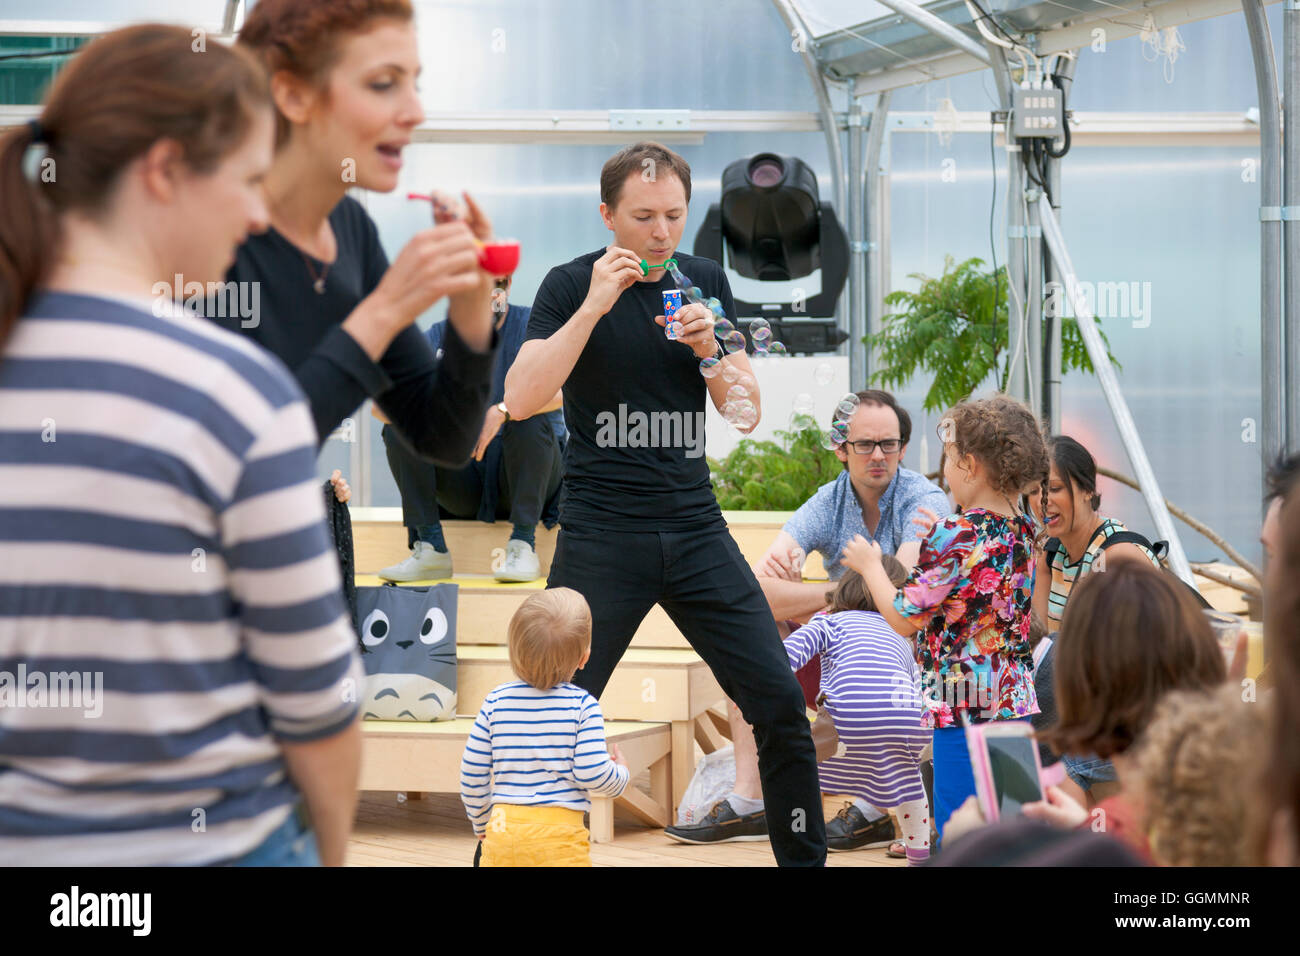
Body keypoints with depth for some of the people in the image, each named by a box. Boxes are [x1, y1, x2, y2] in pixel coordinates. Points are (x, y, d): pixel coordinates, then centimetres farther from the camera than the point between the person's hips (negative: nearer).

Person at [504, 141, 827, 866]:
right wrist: (594, 307, -21)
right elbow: (521, 398, -15)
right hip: (602, 532, -4)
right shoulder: (572, 285, -3)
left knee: (780, 700, -1)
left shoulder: (706, 282, 10)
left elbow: (747, 413, 10)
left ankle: (805, 856, 13)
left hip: (696, 527, 4)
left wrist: (711, 350, -9)